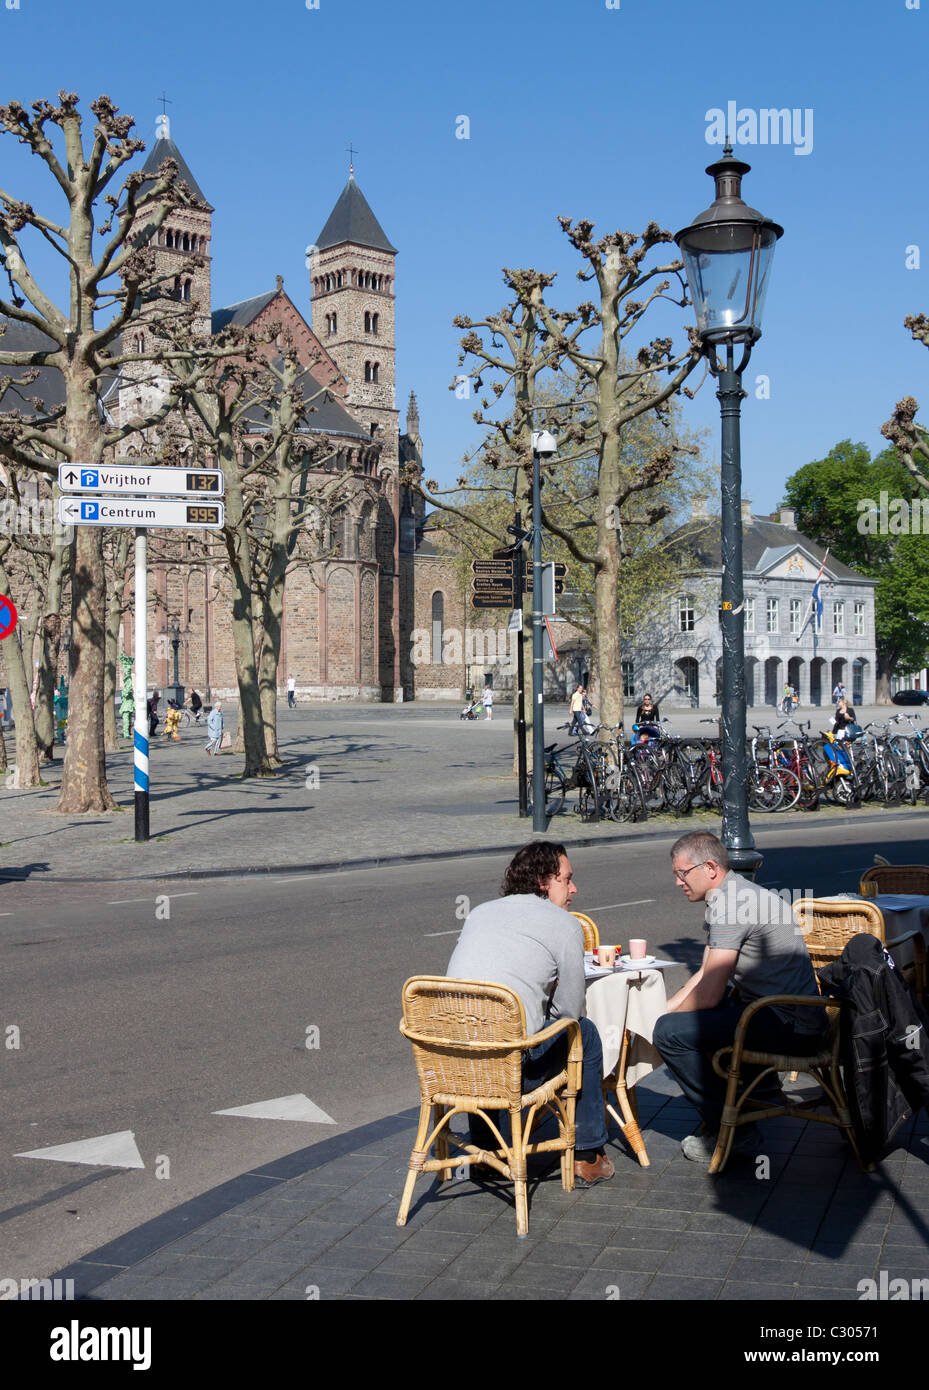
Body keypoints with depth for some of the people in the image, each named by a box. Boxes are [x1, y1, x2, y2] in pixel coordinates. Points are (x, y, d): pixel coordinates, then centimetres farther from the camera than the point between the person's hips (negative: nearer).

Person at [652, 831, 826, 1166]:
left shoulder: (728, 904, -18)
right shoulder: (738, 894, 14)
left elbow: (708, 995, -18)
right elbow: (705, 976, 20)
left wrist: (663, 1021, -1)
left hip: (791, 1029, -11)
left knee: (671, 1032, -18)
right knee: (685, 1016, 26)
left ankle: (731, 1130, -7)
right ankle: (762, 1084, 31)